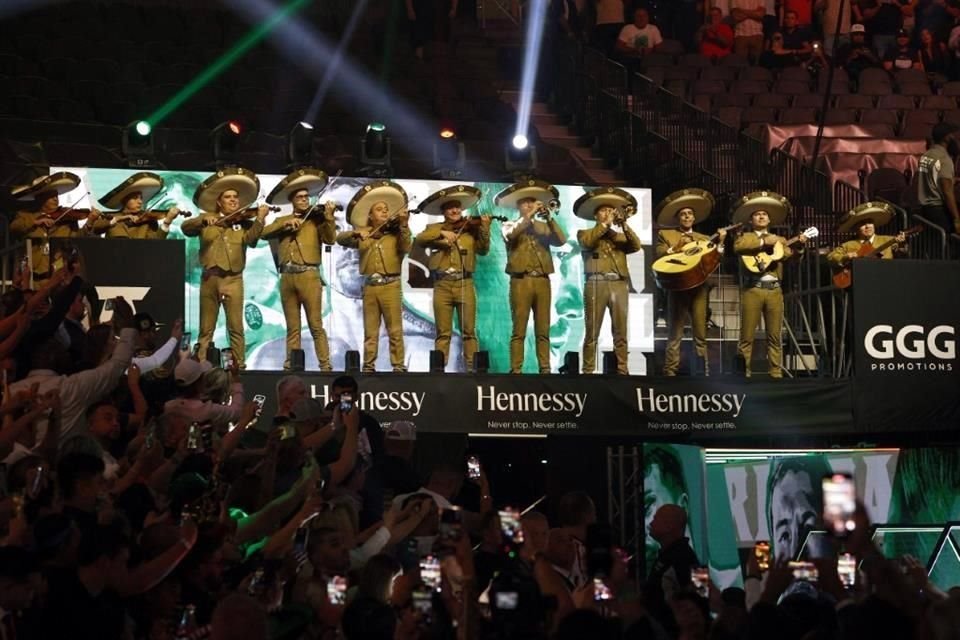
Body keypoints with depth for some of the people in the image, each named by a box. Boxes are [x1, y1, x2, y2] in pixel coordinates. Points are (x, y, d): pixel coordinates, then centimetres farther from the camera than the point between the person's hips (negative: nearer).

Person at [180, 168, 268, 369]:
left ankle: (240, 365, -5)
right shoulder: (206, 219, 13)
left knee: (236, 327, -6)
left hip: (233, 279, -1)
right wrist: (203, 220, -17)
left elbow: (250, 239, -8)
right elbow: (185, 228, 0)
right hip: (210, 278, 1)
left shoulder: (244, 223, 10)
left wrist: (259, 219, -21)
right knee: (206, 328, 3)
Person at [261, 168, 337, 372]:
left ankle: (325, 365, -10)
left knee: (316, 325, -8)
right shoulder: (282, 221, 19)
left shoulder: (316, 218, 9)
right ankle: (290, 366, 5)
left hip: (309, 275, -3)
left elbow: (330, 239, -5)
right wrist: (285, 223, -7)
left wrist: (329, 218, -18)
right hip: (287, 277, 3)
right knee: (292, 327, 5)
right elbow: (264, 233, 4)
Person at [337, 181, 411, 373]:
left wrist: (403, 226, -22)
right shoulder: (363, 237, 13)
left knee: (395, 330, -4)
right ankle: (368, 366, 7)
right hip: (369, 286, 2)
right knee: (370, 331, 4)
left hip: (390, 285, -2)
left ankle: (399, 365, -3)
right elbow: (340, 239, 3)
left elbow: (405, 248, -10)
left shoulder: (395, 234, 7)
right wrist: (356, 233, -14)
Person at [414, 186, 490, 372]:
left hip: (465, 283, 0)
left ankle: (472, 367, -3)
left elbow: (483, 250, 1)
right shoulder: (434, 228, 13)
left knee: (469, 331, -3)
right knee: (443, 333, -1)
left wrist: (484, 229, -12)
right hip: (442, 284, 0)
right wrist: (441, 233, -17)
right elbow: (419, 240, -5)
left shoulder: (471, 228, 12)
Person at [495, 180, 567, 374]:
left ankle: (545, 369, 1)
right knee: (519, 330, -7)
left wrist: (549, 217, -8)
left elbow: (561, 240, 1)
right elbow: (511, 234, -13)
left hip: (543, 281, 3)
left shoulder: (543, 227, 18)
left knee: (543, 330, 1)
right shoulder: (510, 225, 11)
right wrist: (529, 216, -12)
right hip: (521, 281, -3)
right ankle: (516, 370, -9)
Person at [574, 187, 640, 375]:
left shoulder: (620, 236, 23)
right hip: (597, 283, -3)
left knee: (621, 331, -2)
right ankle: (588, 370, -7)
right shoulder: (585, 233, 15)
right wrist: (605, 224, -5)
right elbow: (586, 242, -8)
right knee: (592, 331, -7)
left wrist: (623, 224, -6)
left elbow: (636, 246, 4)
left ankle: (622, 369, -2)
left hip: (619, 284, 3)